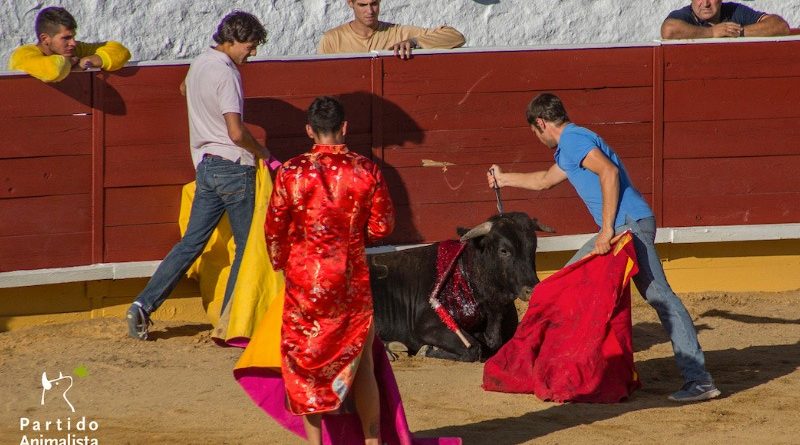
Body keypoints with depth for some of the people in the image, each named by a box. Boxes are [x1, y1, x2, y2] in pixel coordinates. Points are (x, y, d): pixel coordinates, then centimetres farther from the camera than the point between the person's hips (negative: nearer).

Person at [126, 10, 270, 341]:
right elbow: (236, 132, -23)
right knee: (247, 244, 4)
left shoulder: (197, 65, 10)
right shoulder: (225, 73, -17)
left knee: (192, 241, 8)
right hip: (233, 166, -8)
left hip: (205, 165, 8)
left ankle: (145, 304, -3)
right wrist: (263, 153, -5)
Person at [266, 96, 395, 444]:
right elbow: (382, 226, -1)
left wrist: (280, 264, 15)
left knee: (306, 362, 10)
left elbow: (274, 229, -3)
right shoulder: (366, 171, -7)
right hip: (352, 281, 1)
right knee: (360, 362, 14)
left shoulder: (291, 172, -10)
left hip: (304, 280, -1)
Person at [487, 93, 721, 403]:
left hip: (629, 223, -11)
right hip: (619, 228, 11)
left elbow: (609, 172, -23)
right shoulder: (568, 147, 26)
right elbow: (544, 180, 45)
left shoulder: (573, 140, -7)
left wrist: (607, 229, -24)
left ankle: (699, 380, -23)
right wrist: (504, 179, 58)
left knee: (660, 297, -16)